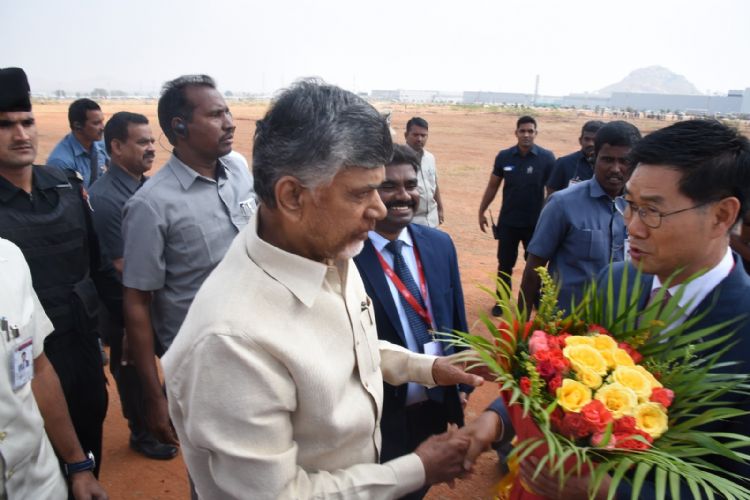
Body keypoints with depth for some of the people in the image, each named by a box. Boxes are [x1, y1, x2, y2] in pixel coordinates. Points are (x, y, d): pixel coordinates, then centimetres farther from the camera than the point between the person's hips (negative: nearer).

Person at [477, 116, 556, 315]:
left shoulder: (546, 158, -8)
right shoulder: (504, 156, -3)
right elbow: (492, 186, 6)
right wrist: (482, 211, 6)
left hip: (536, 222, -1)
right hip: (507, 221, 1)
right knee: (505, 264, 10)